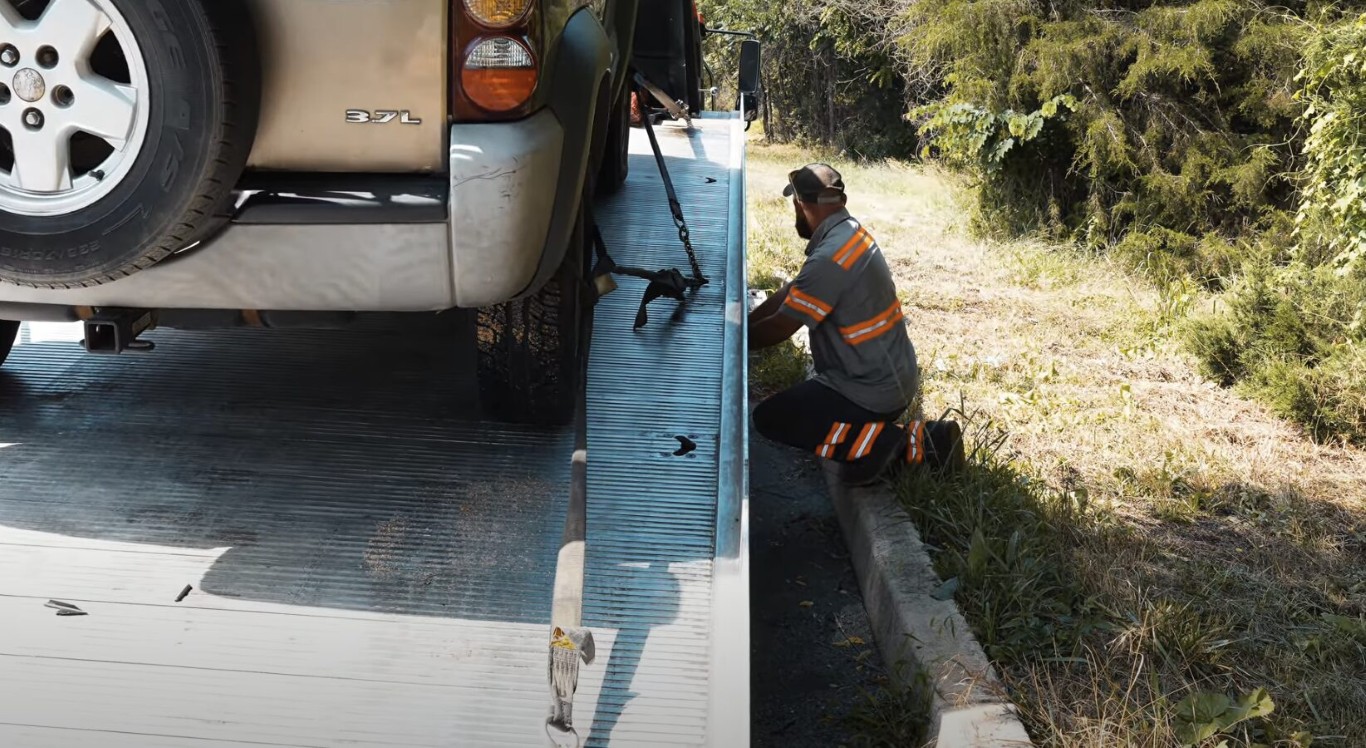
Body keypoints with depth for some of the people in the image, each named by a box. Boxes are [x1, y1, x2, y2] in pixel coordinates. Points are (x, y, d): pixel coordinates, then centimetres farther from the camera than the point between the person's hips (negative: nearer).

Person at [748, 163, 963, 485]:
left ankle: (874, 442, -9)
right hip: (893, 378, 9)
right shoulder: (851, 233, 4)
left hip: (872, 392, -9)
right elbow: (790, 293, 12)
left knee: (769, 419, -3)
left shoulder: (829, 259, -26)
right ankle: (907, 441, 10)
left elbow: (780, 327, -18)